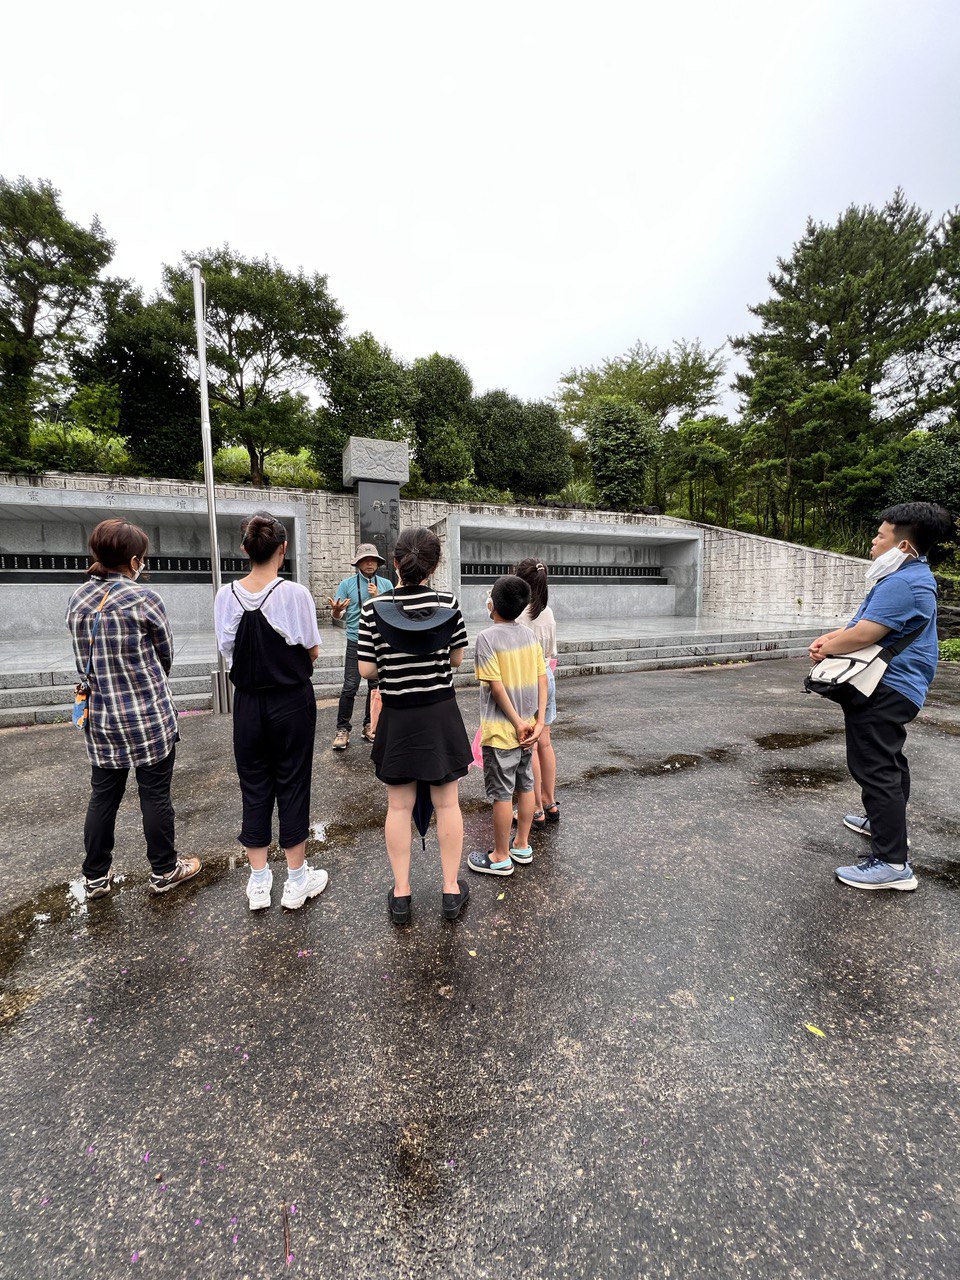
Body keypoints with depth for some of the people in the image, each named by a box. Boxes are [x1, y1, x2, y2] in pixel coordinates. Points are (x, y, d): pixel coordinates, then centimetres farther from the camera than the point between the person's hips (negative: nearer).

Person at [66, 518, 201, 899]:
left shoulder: (77, 599, 3)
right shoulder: (143, 598, -15)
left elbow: (86, 659, 11)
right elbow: (166, 654, -3)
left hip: (100, 717, 6)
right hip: (149, 717, -6)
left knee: (102, 796, 17)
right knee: (155, 795, 8)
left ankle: (96, 877, 32)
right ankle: (164, 871, 24)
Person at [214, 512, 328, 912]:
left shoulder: (226, 595, -4)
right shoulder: (295, 593, -15)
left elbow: (228, 651, 4)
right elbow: (312, 652, -7)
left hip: (247, 703, 3)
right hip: (292, 703, -3)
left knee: (254, 788, 15)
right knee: (292, 786, 9)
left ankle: (258, 882, 28)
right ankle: (297, 881, 24)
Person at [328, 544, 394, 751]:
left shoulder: (386, 584, 8)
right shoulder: (347, 584, 3)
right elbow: (337, 616, 2)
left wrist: (378, 597, -10)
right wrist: (336, 609, -21)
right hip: (356, 642, -2)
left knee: (376, 686, 8)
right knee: (350, 687, -7)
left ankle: (369, 726, 22)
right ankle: (343, 730, 3)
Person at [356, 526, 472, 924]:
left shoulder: (374, 608, -12)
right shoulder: (448, 603, -9)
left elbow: (366, 670, -9)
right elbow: (457, 659, 0)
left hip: (398, 718, 0)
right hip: (441, 715, 1)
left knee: (399, 806, 14)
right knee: (447, 804, 14)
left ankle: (401, 894, 29)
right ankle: (452, 890, 29)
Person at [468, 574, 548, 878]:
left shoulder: (487, 638, -16)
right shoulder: (530, 635, 2)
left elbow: (497, 686, -19)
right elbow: (542, 679, -1)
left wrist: (518, 723, -12)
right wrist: (538, 721, -2)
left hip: (501, 730, -6)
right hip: (528, 728, 7)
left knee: (502, 794, 6)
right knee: (525, 786, 18)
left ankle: (501, 857, 21)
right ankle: (522, 845, 34)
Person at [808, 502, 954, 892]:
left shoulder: (902, 583, -22)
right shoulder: (911, 576, 15)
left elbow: (863, 636, -26)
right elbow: (864, 623, 16)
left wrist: (825, 649, -9)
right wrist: (828, 638, -1)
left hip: (884, 691, -12)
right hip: (894, 687, 12)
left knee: (875, 768, -8)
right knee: (889, 760, 23)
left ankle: (892, 863, -2)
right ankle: (888, 824, 41)